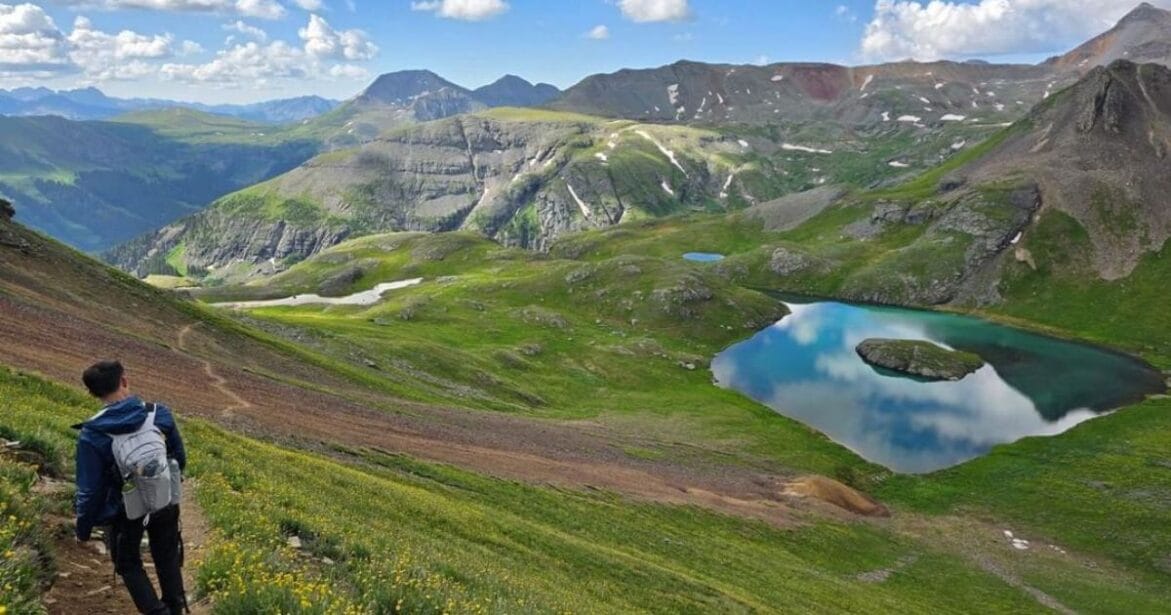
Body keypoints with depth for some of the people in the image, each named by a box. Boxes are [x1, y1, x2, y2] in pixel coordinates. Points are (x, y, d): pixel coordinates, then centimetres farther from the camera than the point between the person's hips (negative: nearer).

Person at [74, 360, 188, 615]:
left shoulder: (92, 436, -23)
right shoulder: (160, 414, -16)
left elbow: (89, 490, -16)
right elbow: (180, 459, -2)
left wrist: (83, 527, 1)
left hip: (125, 513, -2)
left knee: (129, 564, 22)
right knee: (167, 558, 23)